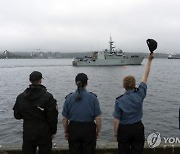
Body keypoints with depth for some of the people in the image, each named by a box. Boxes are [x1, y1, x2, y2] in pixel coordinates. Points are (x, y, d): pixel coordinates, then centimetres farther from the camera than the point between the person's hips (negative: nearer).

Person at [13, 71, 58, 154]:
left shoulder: (20, 97, -2)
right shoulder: (48, 97, -14)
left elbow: (17, 116, 5)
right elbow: (52, 117, -12)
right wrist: (53, 131, 0)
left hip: (28, 133, 3)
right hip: (44, 133, -3)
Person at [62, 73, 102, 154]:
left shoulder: (69, 98, -4)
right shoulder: (93, 97, -8)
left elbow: (65, 118, 0)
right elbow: (98, 118, -9)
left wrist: (66, 131, 12)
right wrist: (98, 131, 5)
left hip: (73, 129, 2)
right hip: (89, 129, -1)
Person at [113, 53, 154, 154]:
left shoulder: (119, 101, -15)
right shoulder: (140, 95, -11)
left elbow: (116, 121, -13)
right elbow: (145, 76, -3)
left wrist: (115, 134, 0)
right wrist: (149, 60, 5)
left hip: (124, 130, -1)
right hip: (138, 128, 2)